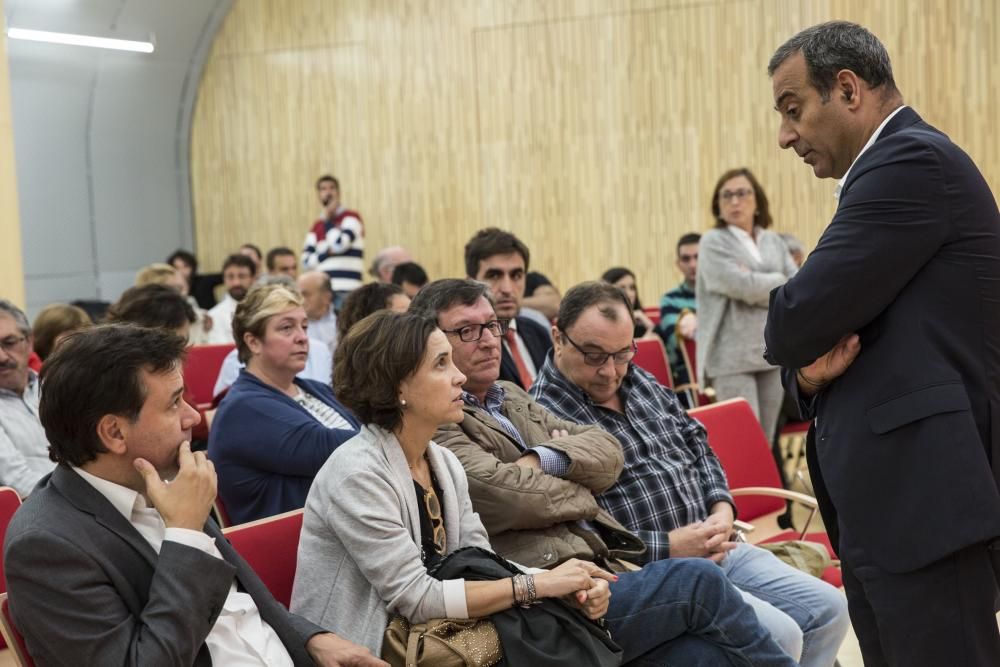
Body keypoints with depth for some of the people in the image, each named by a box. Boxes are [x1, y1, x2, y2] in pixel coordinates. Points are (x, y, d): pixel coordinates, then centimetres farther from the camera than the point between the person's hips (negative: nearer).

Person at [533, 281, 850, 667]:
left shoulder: (638, 380, 12)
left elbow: (696, 443, 20)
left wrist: (722, 507, 1)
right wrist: (668, 548, -20)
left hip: (715, 550, 9)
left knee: (829, 609, 7)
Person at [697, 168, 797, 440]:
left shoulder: (774, 242, 14)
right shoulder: (713, 242, -2)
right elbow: (742, 285, -15)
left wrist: (758, 286, -9)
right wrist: (779, 281, 1)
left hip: (773, 353, 5)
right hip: (732, 357, -5)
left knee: (765, 441, 8)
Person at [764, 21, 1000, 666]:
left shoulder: (912, 161, -13)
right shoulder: (895, 167, 19)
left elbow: (796, 321, -20)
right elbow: (821, 329, 19)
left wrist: (803, 349, 3)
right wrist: (809, 367, -4)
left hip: (923, 492, -10)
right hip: (890, 493, 10)